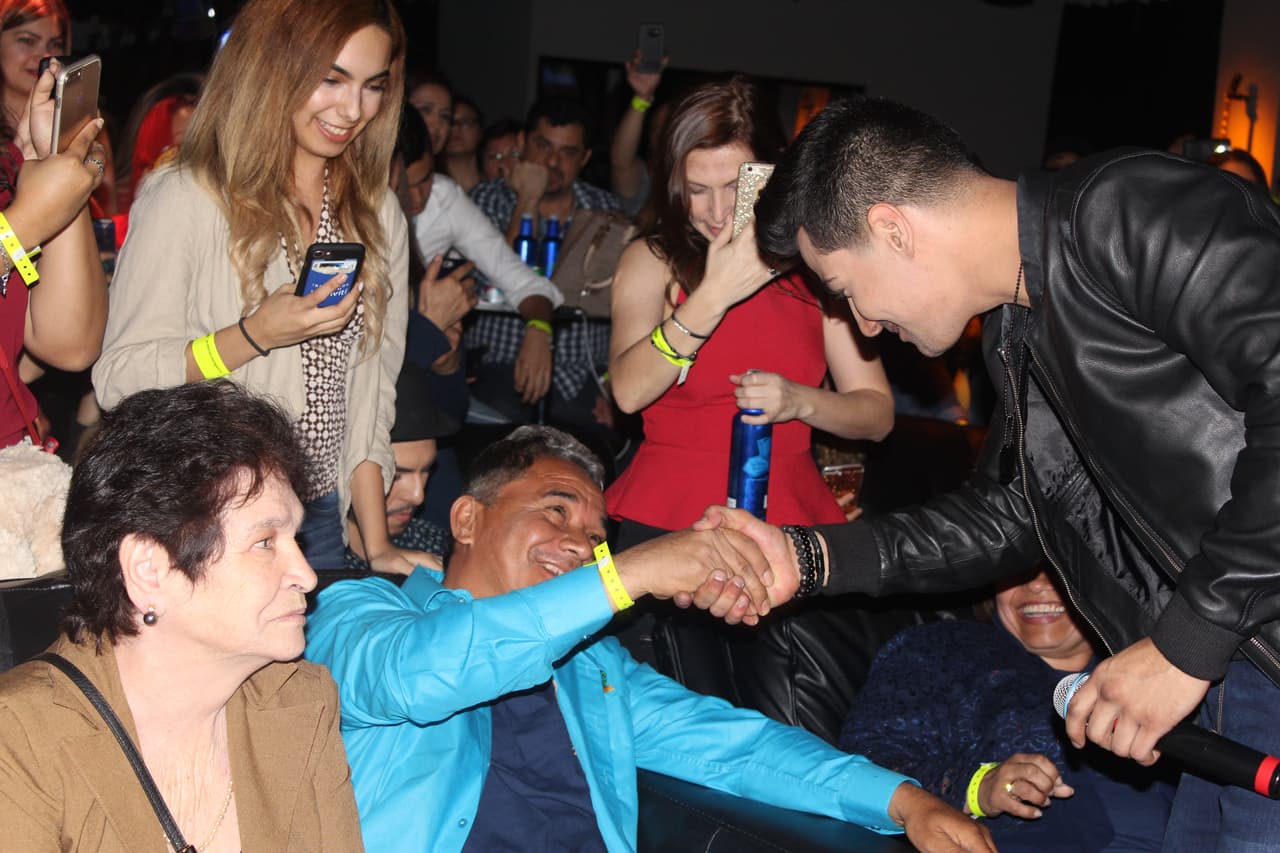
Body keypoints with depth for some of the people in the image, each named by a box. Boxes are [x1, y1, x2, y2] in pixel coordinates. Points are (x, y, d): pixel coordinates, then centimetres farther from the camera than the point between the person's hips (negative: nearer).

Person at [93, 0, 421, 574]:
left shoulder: (378, 214, 8)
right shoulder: (184, 200, -10)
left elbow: (373, 385, 8)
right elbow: (117, 379, -12)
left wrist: (376, 544, 2)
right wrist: (256, 335, -23)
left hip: (321, 520, 5)